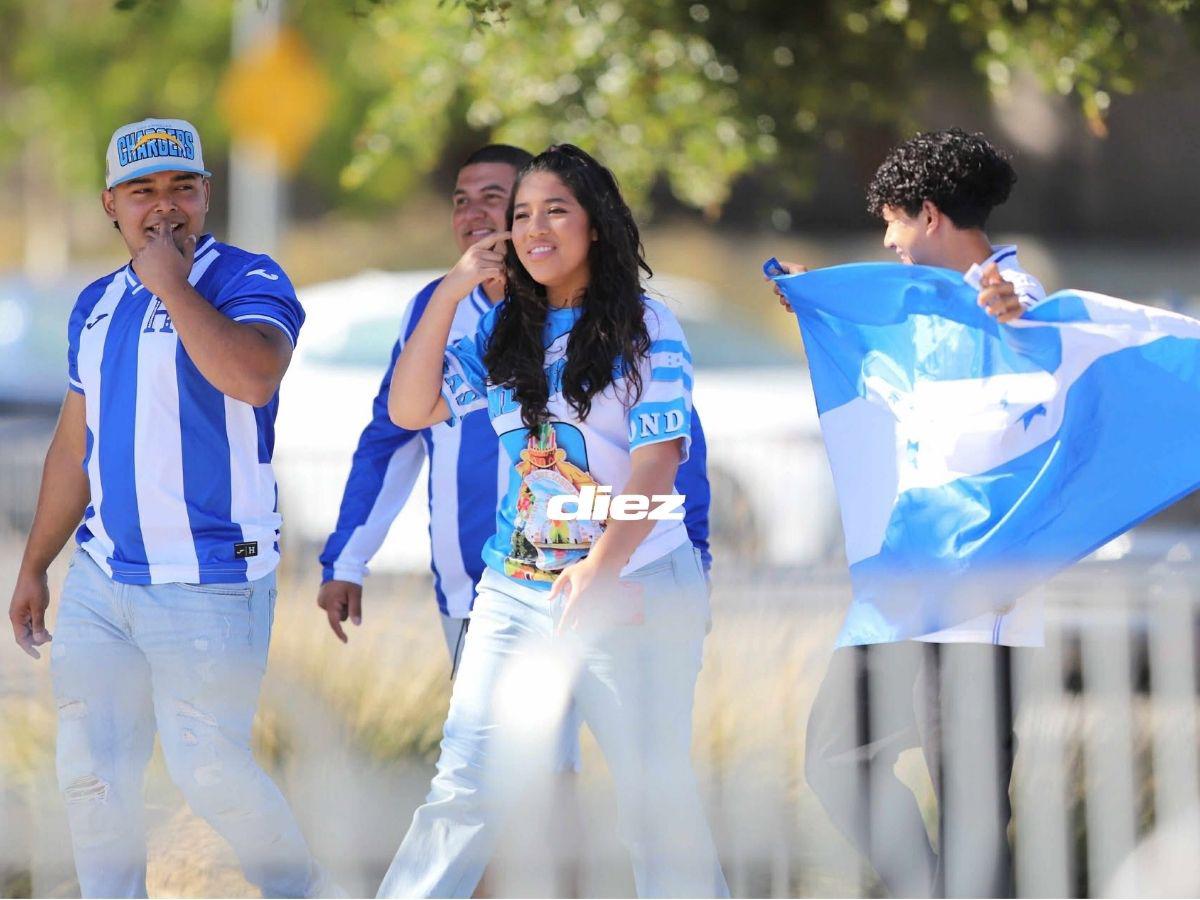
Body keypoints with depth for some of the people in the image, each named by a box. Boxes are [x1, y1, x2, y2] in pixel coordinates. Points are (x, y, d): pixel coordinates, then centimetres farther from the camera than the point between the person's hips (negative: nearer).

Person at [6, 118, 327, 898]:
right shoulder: (97, 304, 12)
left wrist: (171, 284, -21)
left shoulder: (246, 280, -9)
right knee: (91, 770, 8)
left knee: (207, 766, -4)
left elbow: (255, 378, -30)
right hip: (101, 578, 7)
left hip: (209, 581, -7)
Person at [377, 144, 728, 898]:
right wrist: (451, 292, -5)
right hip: (517, 592, 4)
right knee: (463, 788, -1)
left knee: (658, 795, 3)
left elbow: (658, 462, -13)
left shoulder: (645, 328, -5)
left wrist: (599, 570, -26)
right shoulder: (502, 333, 8)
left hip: (634, 589, -4)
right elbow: (409, 410, 1)